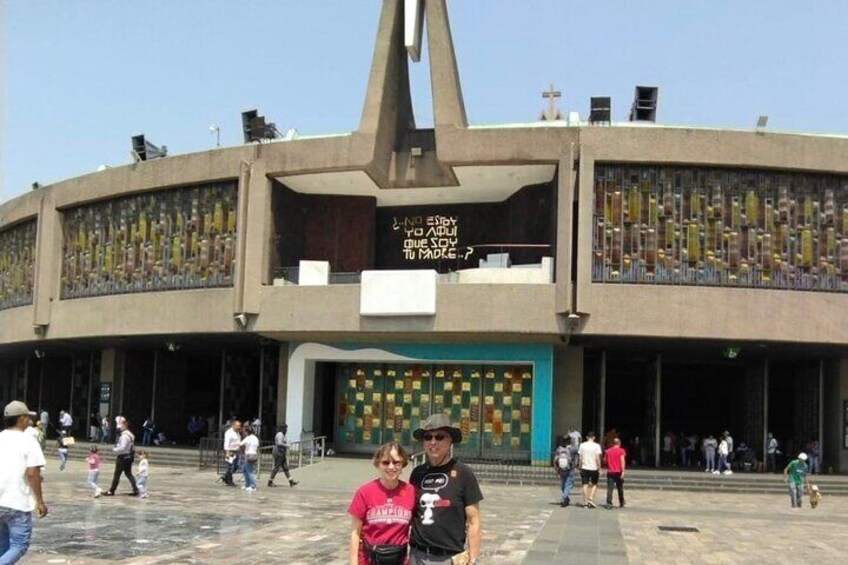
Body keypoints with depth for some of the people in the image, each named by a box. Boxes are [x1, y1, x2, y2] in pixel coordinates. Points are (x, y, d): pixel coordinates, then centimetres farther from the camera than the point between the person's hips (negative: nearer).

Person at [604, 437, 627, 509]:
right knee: (620, 488, 12)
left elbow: (606, 461, 19)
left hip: (610, 472, 2)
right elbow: (622, 461, -14)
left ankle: (609, 503, -14)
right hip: (618, 472, -2)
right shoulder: (621, 451, -3)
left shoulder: (608, 451, 10)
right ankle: (621, 503, 21)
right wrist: (623, 471, -16)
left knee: (609, 488, -3)